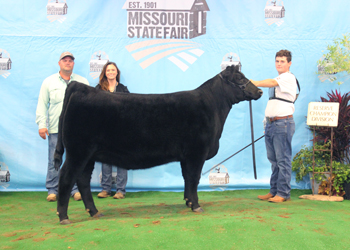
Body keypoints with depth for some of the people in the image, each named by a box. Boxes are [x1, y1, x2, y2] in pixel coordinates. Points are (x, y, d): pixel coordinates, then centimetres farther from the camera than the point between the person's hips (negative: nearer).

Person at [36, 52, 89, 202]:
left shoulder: (82, 82, 12)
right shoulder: (49, 82, 11)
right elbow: (42, 104, 8)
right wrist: (42, 124, -1)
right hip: (55, 128, 0)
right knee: (54, 161, 0)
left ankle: (76, 189, 11)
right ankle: (52, 190, 10)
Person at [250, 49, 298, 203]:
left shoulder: (288, 77, -4)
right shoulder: (278, 79, 22)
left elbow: (272, 83, -23)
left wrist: (255, 83, -31)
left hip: (283, 123, -9)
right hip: (271, 123, 9)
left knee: (283, 159, -5)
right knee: (273, 160, 11)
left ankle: (283, 193, 0)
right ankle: (273, 191, 17)